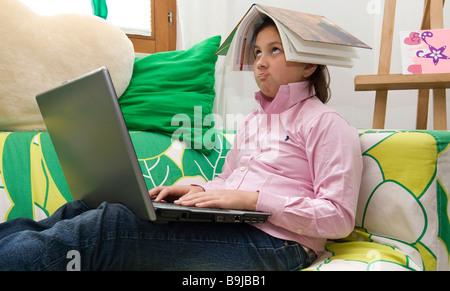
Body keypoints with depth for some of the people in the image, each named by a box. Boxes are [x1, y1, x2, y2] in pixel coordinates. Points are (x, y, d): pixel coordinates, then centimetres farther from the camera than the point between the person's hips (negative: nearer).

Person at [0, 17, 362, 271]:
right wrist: (197, 191, 3)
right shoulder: (252, 121, 22)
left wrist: (253, 199, -18)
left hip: (273, 242, -7)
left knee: (105, 227, -25)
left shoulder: (326, 124, -2)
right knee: (80, 211, -9)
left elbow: (339, 218, -10)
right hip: (224, 225, 7)